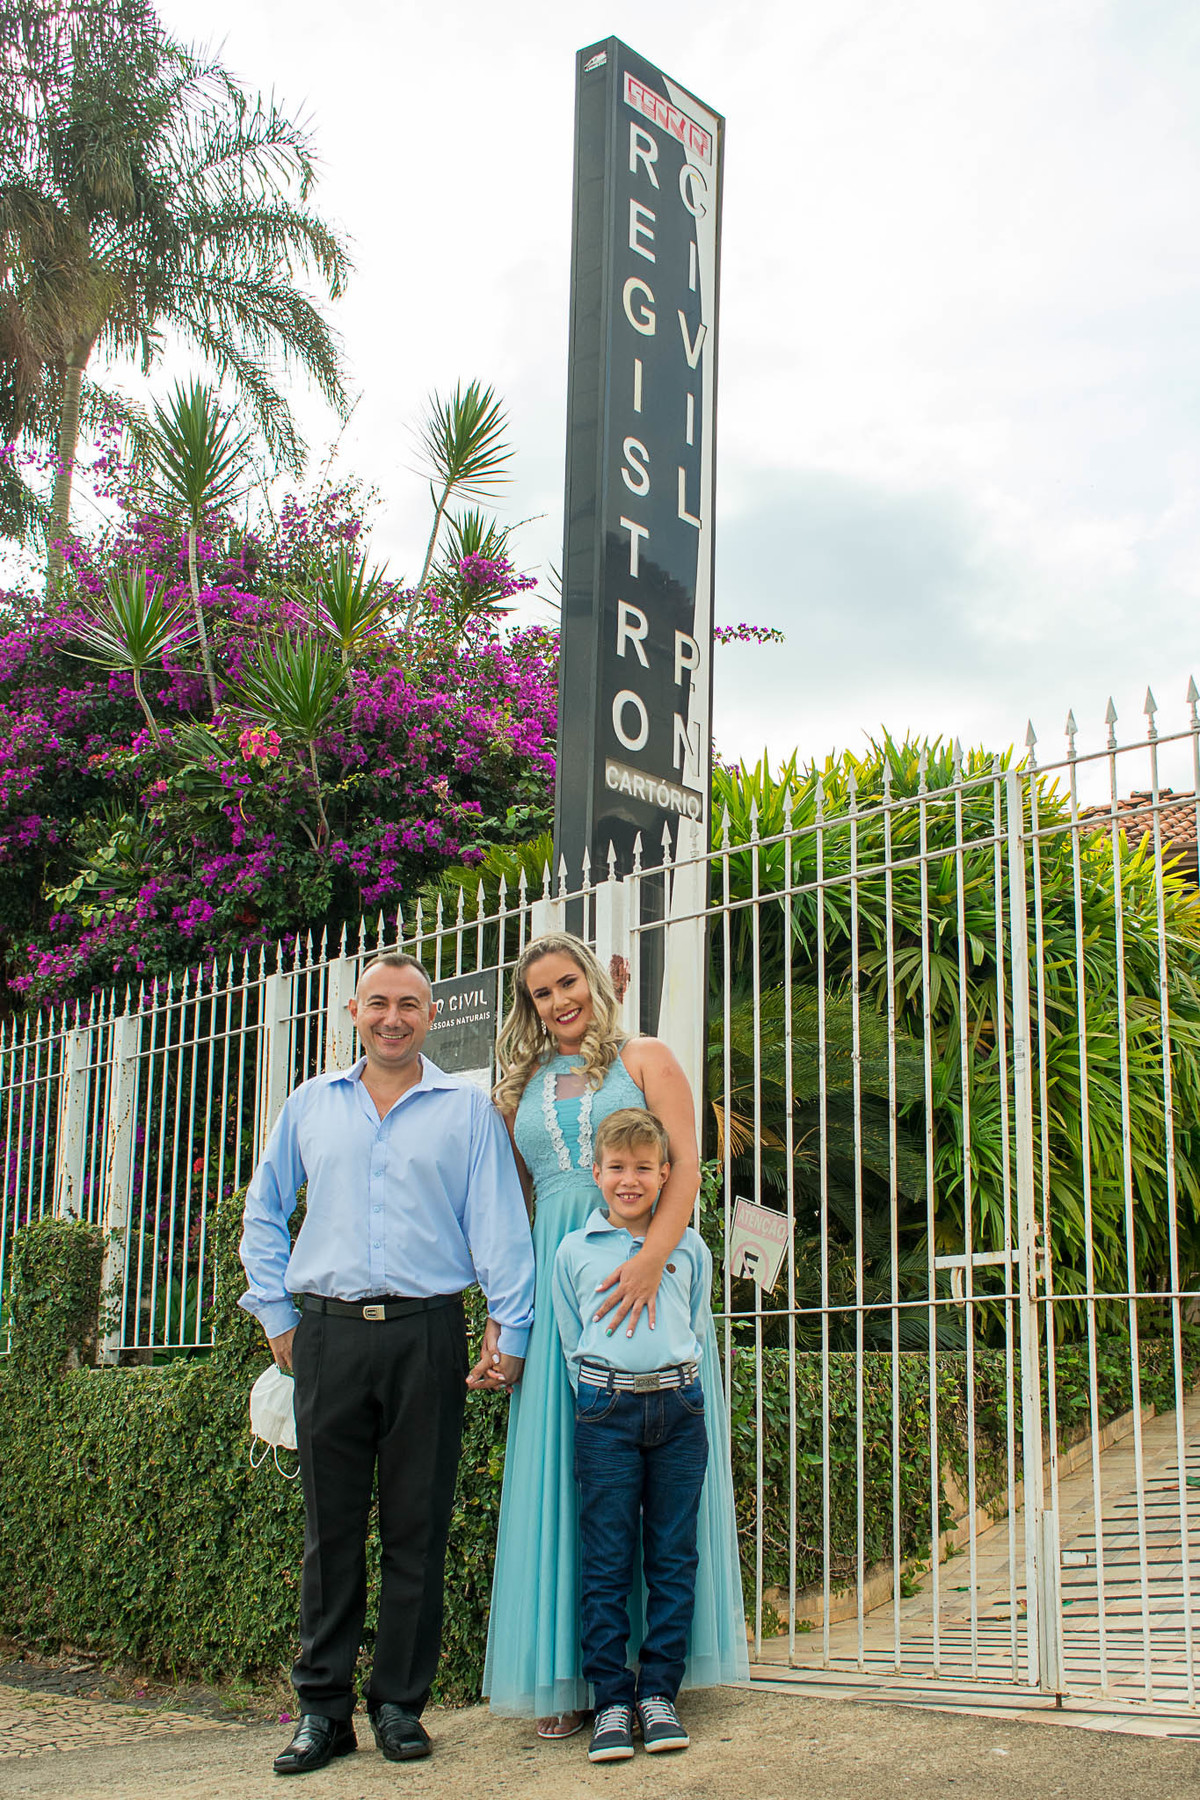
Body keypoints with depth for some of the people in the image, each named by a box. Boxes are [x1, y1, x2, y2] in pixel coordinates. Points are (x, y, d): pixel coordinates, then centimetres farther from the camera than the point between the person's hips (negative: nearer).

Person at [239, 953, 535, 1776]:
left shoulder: (467, 1109, 7)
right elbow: (265, 1211, 19)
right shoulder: (311, 1104, 14)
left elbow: (498, 1223, 2)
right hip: (329, 1333, 2)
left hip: (426, 1333, -1)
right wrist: (276, 1311, 10)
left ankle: (400, 1704, 13)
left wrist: (511, 1328, -5)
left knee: (417, 1527, 2)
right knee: (331, 1524, 4)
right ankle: (323, 1707, 12)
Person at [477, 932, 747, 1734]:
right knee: (559, 1471, 1)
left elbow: (686, 1167, -6)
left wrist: (651, 1258, -22)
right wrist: (497, 1323, 7)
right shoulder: (522, 1086, 17)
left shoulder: (645, 1059, 6)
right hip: (555, 1281, 3)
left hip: (642, 1275, -3)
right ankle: (569, 1674, 7)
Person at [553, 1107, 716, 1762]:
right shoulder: (574, 1251, 7)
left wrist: (680, 1392, 7)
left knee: (673, 1557, 4)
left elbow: (698, 1332, 16)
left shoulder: (689, 1249, 10)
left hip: (678, 1407, 1)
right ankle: (612, 1699, 7)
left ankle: (658, 1691, 13)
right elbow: (572, 1342, 10)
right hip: (605, 1411, -1)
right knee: (606, 1562, 0)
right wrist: (598, 1402, 3)